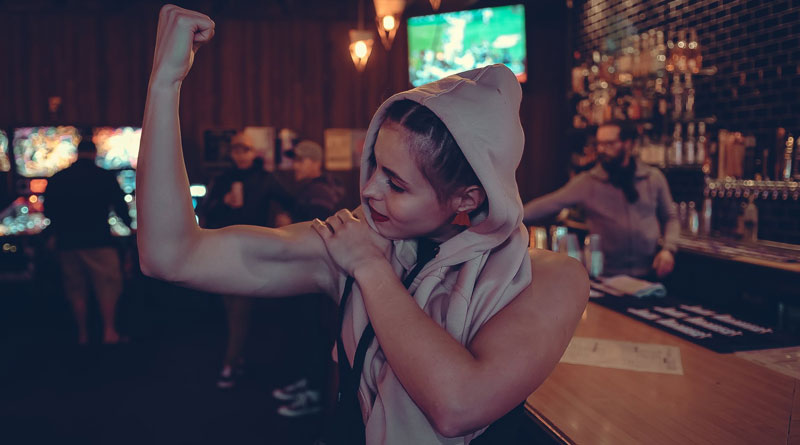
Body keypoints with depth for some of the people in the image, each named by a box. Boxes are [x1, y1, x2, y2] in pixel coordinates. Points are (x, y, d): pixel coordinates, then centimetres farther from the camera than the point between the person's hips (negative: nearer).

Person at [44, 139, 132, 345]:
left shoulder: (57, 179, 7)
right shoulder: (105, 176, -1)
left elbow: (48, 211, 9)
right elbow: (120, 206, 2)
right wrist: (129, 224, 20)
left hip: (67, 243, 3)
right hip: (99, 242, -3)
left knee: (76, 290, 10)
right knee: (107, 287, 3)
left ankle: (82, 334, 15)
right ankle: (109, 331, -4)